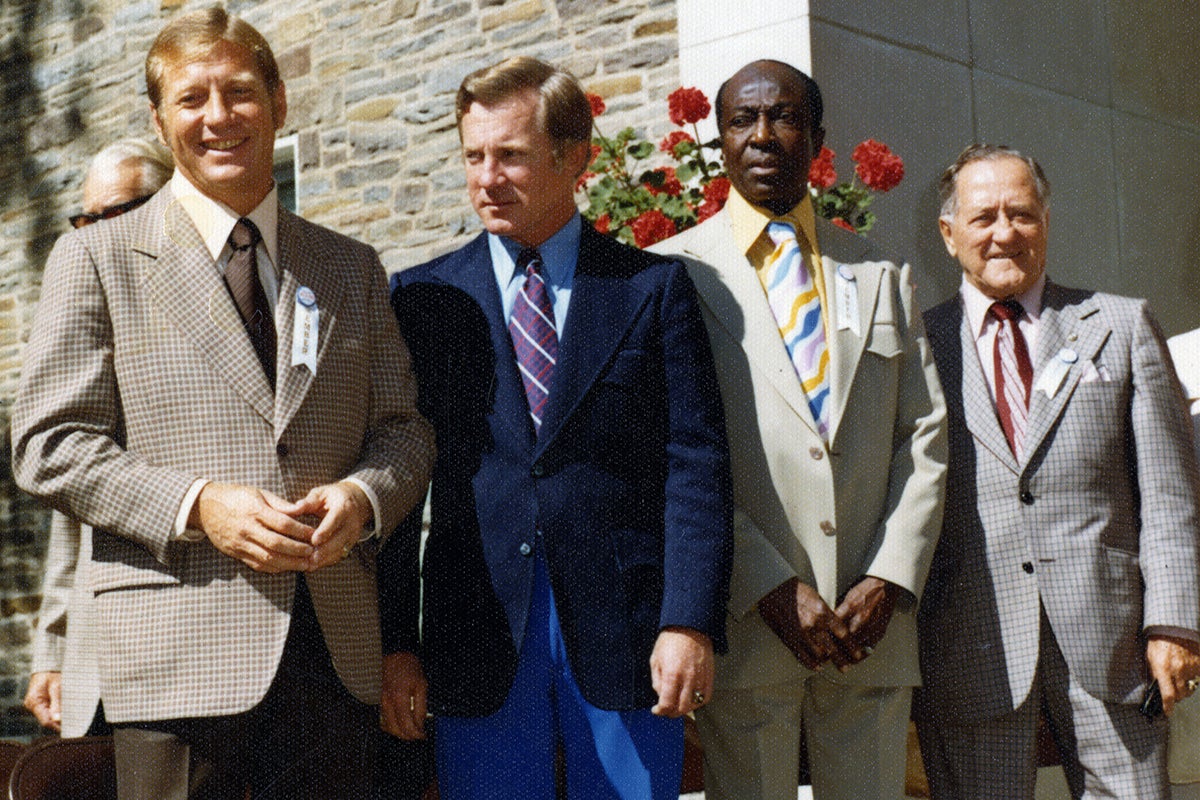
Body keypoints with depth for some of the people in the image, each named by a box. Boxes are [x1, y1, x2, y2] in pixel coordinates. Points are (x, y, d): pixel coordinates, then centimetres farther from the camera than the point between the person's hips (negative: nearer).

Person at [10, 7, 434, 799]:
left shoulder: (354, 268, 16)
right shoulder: (96, 259, 5)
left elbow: (404, 430, 15)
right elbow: (48, 443, -1)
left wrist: (362, 497, -8)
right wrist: (196, 505, -15)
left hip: (338, 654, 3)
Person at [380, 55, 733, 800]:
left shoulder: (656, 288, 5)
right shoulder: (422, 298, 8)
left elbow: (696, 463, -1)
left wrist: (691, 623, -11)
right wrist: (396, 640, -2)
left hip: (626, 628, 0)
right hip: (477, 635, 1)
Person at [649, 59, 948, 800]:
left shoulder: (884, 275, 16)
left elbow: (925, 436, 10)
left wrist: (891, 579, -4)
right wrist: (773, 588, -12)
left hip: (874, 626, 3)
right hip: (746, 622, -3)